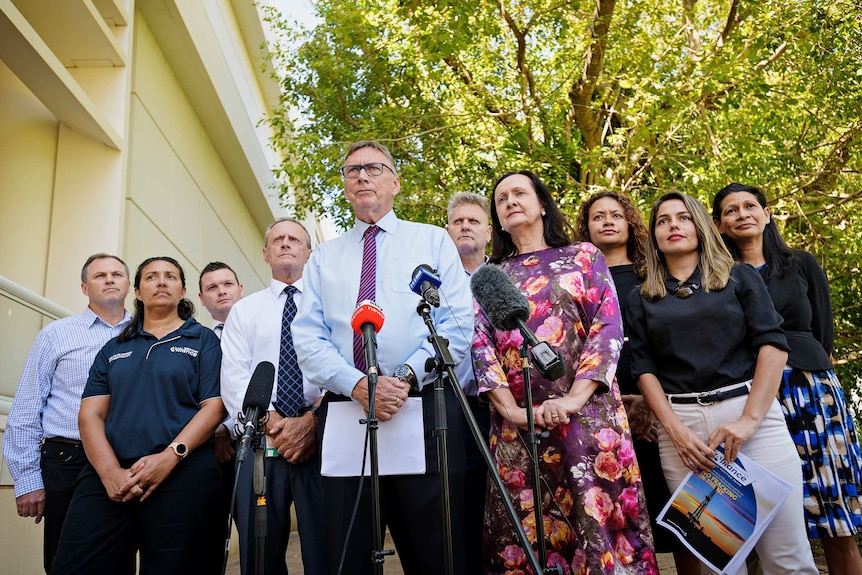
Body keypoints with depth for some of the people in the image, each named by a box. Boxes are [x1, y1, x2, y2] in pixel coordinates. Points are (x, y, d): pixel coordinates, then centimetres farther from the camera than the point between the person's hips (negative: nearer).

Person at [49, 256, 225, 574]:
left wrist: (170, 456, -16)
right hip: (107, 477, 3)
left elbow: (213, 406, -2)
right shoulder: (114, 348, 18)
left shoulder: (203, 340, 9)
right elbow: (90, 414, 8)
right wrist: (111, 472, -9)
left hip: (182, 475, -2)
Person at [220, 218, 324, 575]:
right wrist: (273, 422, -12)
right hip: (260, 446, 2)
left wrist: (311, 419, -17)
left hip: (321, 441, -2)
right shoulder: (243, 311, 15)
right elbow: (233, 378, 2)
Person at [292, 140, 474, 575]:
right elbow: (308, 338, 6)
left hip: (423, 406, -2)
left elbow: (458, 324, 0)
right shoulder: (324, 257, 17)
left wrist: (407, 377, -13)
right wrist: (357, 385, -11)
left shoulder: (433, 241, 12)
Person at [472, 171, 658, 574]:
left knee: (598, 524, -2)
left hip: (587, 413, -1)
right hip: (516, 423, 2)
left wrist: (574, 398, -14)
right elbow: (479, 341, 2)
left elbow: (609, 325, -2)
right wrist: (510, 409, -12)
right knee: (524, 532, 5)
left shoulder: (584, 256, 10)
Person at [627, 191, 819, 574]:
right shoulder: (641, 298, 13)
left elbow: (773, 344, 0)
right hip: (679, 423, 1)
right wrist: (674, 429, -8)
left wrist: (749, 419, -12)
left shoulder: (740, 277, 10)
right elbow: (644, 367, 7)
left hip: (750, 411, -1)